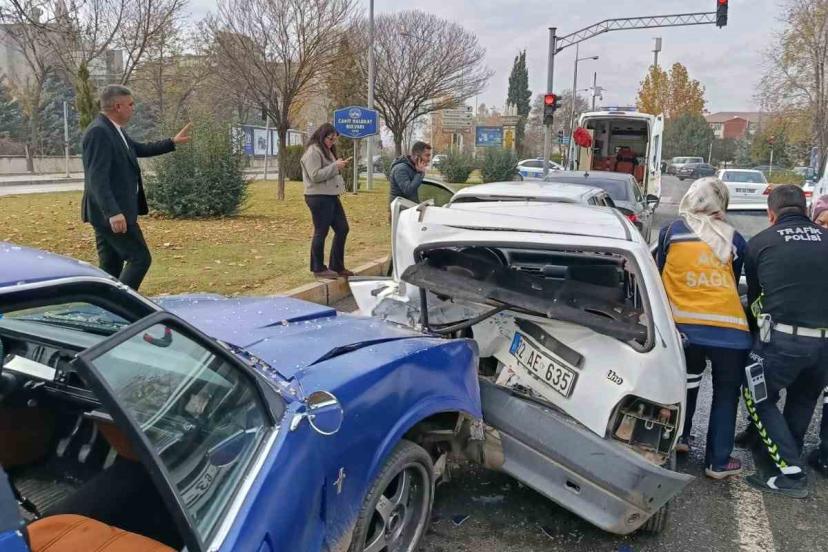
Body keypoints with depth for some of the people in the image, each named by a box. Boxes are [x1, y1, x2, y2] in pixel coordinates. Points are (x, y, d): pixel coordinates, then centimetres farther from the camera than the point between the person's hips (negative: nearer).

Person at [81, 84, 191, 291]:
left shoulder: (114, 130, 13)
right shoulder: (98, 132, -17)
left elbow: (140, 149, 31)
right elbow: (97, 178, -25)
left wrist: (173, 142, 32)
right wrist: (113, 213, -31)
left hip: (110, 213, 10)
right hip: (111, 214, -10)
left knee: (112, 266, 13)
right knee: (140, 258, -7)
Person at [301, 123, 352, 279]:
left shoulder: (326, 150, 18)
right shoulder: (313, 152, -12)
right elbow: (315, 175, -20)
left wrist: (339, 165, 7)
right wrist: (335, 166, -18)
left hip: (331, 196, 10)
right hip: (318, 198, -10)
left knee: (342, 229, 11)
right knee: (321, 232, -2)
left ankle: (337, 266, 19)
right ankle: (319, 269, 9)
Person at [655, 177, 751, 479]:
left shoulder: (671, 232, 3)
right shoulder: (734, 239, 5)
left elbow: (659, 276, 14)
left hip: (685, 327, 1)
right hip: (730, 329, -1)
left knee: (689, 378, 28)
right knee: (726, 394, 16)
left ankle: (679, 435, 33)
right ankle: (718, 461, 19)